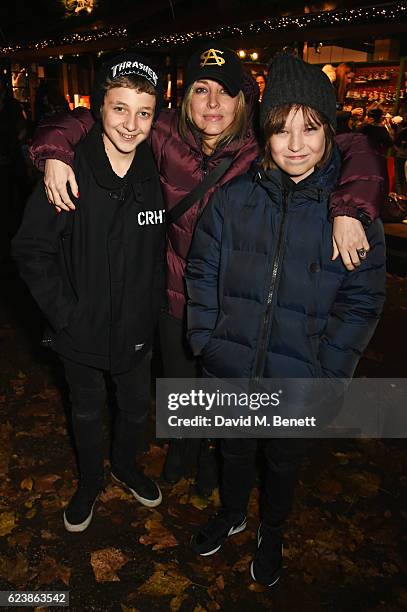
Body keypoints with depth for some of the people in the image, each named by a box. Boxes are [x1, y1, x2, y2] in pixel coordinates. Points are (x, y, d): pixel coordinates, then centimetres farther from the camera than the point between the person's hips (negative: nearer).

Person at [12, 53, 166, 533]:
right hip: (82, 329, -2)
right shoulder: (69, 173, -17)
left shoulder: (157, 175, -6)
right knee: (86, 411, 19)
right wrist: (65, 312, -15)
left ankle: (125, 465, 52)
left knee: (136, 407, 21)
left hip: (136, 328, 3)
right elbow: (31, 249, -12)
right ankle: (89, 482, 47)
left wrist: (151, 307, 0)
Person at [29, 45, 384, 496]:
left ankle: (210, 451, 55)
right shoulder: (167, 134, -11)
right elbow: (90, 120, -1)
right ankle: (182, 445, 58)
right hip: (176, 295, 2)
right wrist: (56, 152, -19)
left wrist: (348, 210, -33)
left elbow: (355, 151, -17)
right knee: (178, 380, 24)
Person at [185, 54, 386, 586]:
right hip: (231, 370, 2)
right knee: (235, 450, 25)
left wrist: (325, 373, -13)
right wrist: (206, 341, -6)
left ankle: (272, 534, 53)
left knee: (284, 462, 23)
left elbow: (362, 300, -9)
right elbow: (202, 271, -1)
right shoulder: (234, 197, -6)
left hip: (300, 381, -1)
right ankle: (232, 513, 57)